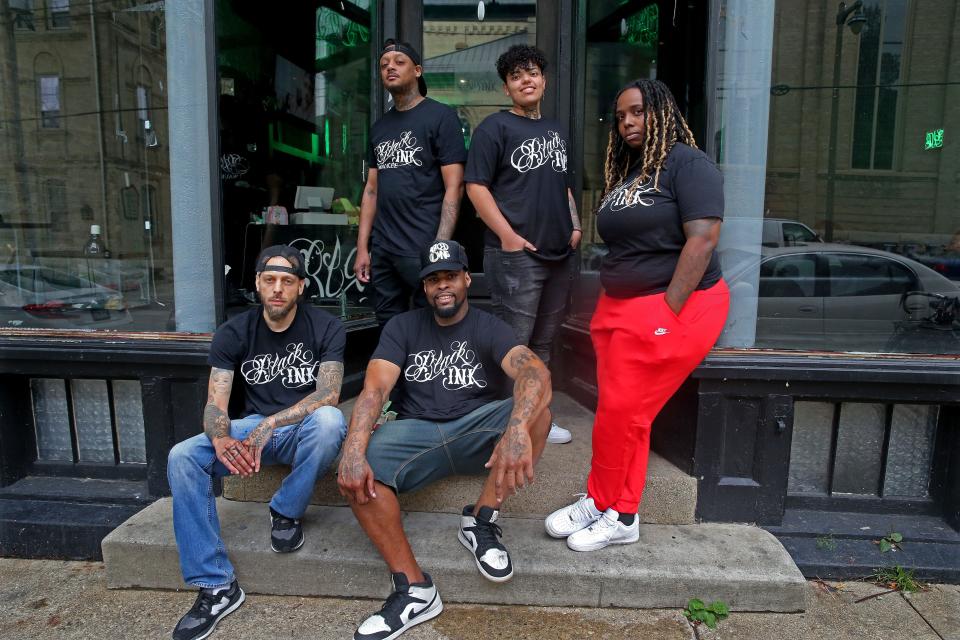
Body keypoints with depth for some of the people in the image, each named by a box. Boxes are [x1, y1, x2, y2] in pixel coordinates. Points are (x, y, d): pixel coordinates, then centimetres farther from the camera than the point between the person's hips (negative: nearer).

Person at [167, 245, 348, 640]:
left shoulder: (325, 328, -8)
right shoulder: (233, 333, -1)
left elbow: (328, 394, -19)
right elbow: (215, 403, -9)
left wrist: (270, 424, -33)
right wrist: (222, 439, -33)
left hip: (304, 430, -2)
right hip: (254, 427, 3)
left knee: (328, 419, -37)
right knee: (182, 457, -22)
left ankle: (286, 513, -11)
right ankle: (216, 587, -15)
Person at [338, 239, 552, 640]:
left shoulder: (489, 328, -2)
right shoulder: (403, 327, 5)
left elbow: (535, 373, -22)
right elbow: (374, 390, -10)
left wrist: (517, 429, -45)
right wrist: (353, 452, -30)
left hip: (477, 431, -1)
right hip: (417, 433, 1)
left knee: (535, 409, -30)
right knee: (355, 471, -28)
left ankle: (480, 523, -14)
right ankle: (414, 589, -18)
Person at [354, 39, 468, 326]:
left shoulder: (441, 116, -3)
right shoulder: (380, 126, 16)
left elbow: (454, 188, -10)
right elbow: (372, 190, 16)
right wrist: (362, 248, 9)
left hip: (423, 249, -6)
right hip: (382, 249, 6)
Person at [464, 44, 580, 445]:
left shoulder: (555, 129, 19)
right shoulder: (495, 127, -2)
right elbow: (476, 186, -10)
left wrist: (574, 226, 11)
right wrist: (508, 236, -17)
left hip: (561, 254, 8)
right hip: (516, 254, -7)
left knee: (542, 342, 15)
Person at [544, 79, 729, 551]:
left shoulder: (688, 163, -7)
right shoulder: (625, 172, 19)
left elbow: (702, 239, -18)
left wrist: (667, 312, -22)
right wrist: (608, 304, 9)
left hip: (676, 307, -7)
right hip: (618, 308, 8)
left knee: (621, 412, -6)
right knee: (622, 414, 5)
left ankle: (601, 504, 14)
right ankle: (621, 516, 16)